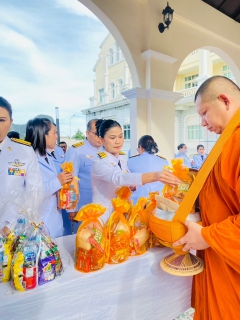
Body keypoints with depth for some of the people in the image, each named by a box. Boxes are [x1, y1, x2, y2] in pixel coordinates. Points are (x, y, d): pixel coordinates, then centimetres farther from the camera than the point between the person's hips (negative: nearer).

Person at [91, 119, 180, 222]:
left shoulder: (123, 158, 1)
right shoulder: (98, 163, -21)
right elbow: (119, 178, -38)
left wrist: (132, 186, -13)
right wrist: (155, 176, -51)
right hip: (104, 216, -6)